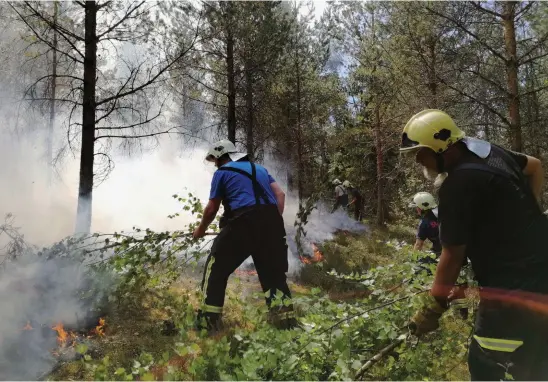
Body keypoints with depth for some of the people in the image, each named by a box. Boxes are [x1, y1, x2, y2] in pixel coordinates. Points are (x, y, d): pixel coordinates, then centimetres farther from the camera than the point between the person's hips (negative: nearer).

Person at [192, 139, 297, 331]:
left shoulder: (222, 172, 10)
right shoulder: (260, 169, 26)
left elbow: (212, 209, 11)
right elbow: (280, 194, 16)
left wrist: (201, 229, 28)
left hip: (242, 223, -5)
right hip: (271, 222, 5)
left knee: (216, 270, 8)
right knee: (274, 273, 15)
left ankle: (208, 321, 9)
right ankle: (285, 319, 12)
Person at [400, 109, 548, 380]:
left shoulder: (457, 184, -22)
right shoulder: (490, 152, 5)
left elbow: (452, 256, -17)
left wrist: (432, 309, -5)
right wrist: (526, 216, 25)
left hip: (514, 287, -10)